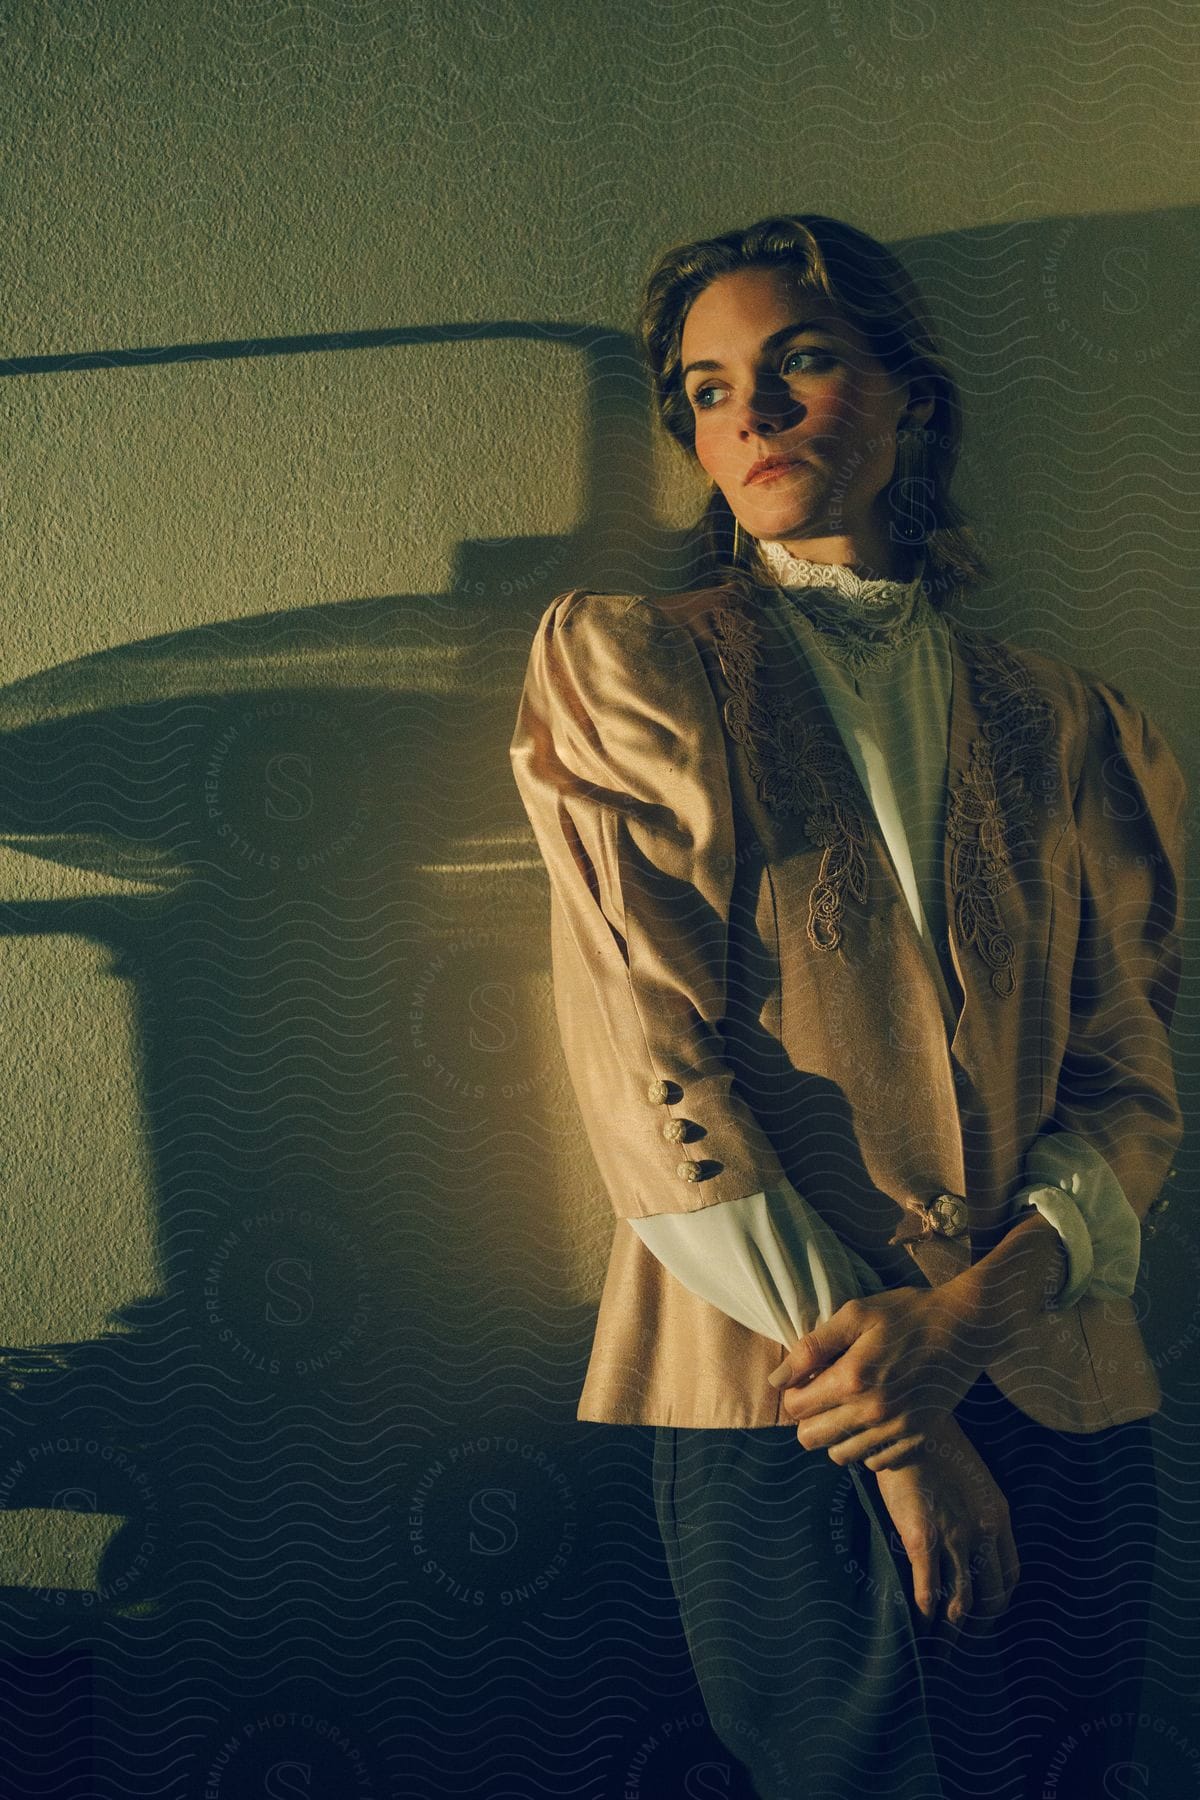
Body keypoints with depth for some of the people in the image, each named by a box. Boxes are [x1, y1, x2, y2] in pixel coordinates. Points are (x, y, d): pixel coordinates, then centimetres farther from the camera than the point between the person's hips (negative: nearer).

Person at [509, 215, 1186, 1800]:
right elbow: (647, 1070, -8)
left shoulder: (1063, 723, 10)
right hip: (778, 1394, -3)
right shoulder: (633, 670, 1)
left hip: (1058, 1388, 4)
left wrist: (976, 1310, -16)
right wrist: (898, 1427, -12)